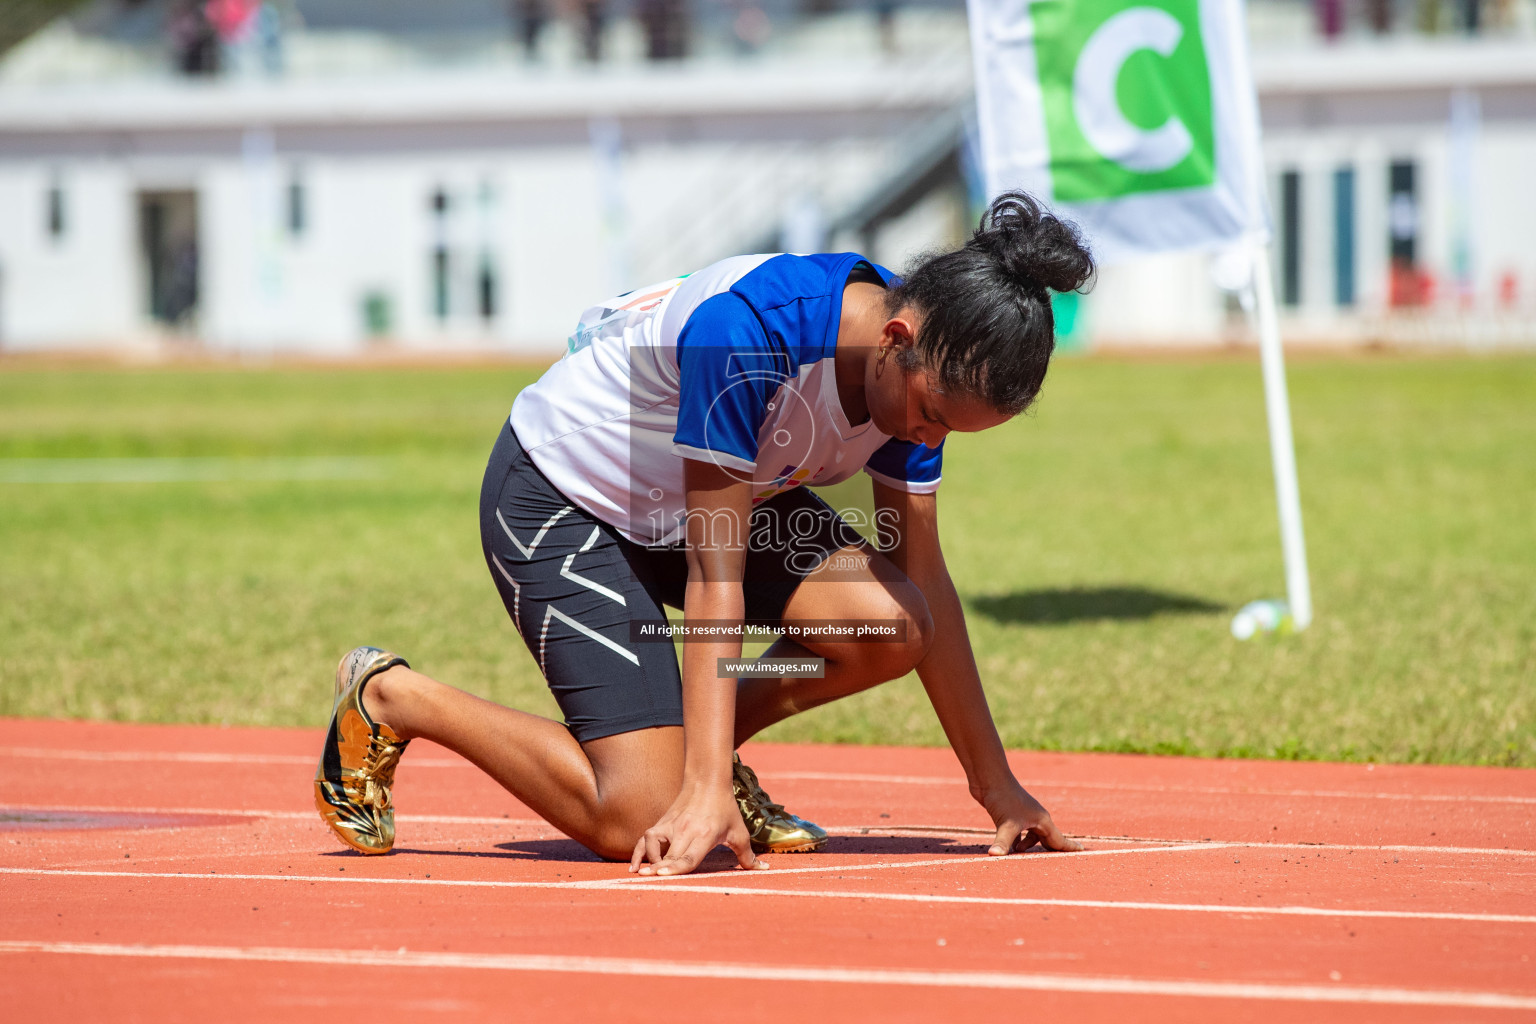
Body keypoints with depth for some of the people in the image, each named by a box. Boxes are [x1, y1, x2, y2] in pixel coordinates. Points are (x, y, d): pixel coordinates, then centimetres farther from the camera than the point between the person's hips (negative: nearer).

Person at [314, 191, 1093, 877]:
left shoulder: (923, 369, -13)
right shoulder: (747, 332, -36)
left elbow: (921, 578, -3)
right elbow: (715, 570, -34)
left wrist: (993, 780, -1)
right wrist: (707, 791, -37)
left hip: (699, 499, 7)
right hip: (557, 500, -7)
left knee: (890, 627, -19)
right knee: (640, 822, -18)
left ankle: (699, 743, 8)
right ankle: (387, 698, 3)